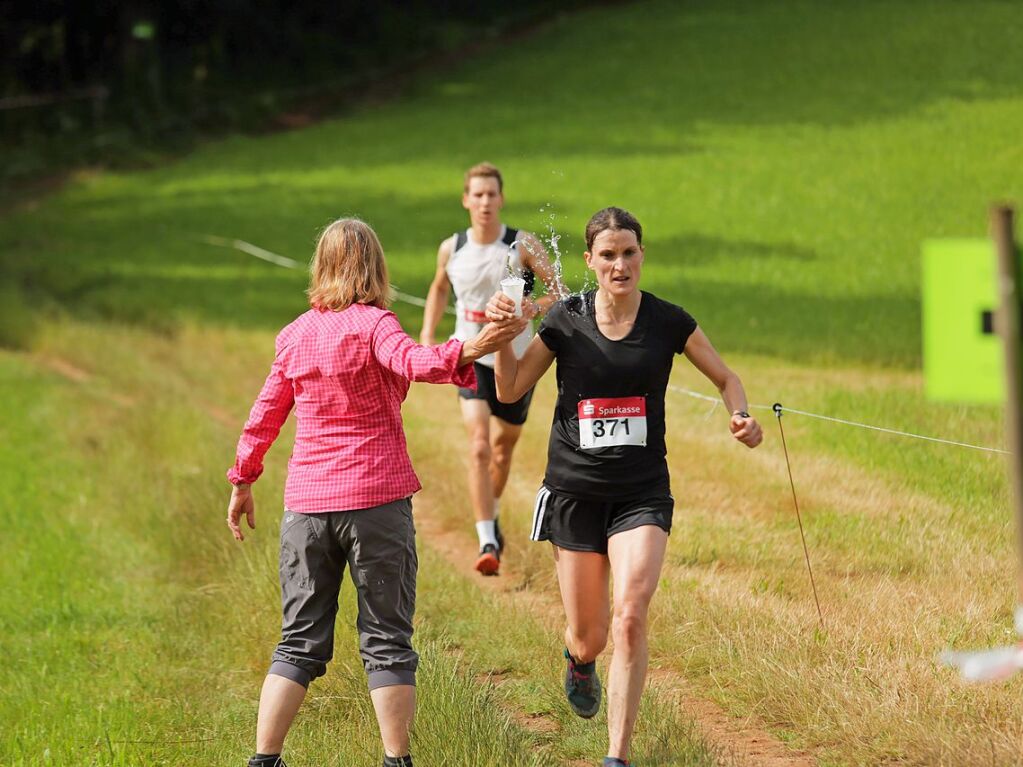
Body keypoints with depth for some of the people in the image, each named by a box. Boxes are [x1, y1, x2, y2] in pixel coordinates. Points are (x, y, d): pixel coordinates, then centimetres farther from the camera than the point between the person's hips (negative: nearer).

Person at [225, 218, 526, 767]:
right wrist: (468, 351, -43)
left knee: (300, 641, 10)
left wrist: (242, 483, 27)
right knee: (386, 641, 3)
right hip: (376, 497, -4)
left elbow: (264, 416, 16)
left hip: (306, 503, 4)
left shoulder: (295, 334, 10)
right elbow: (412, 362, -27)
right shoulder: (372, 324, -5)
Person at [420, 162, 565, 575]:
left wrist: (529, 308, -29)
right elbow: (439, 289, 18)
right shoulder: (451, 249, -2)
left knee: (503, 447, 18)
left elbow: (560, 294, -9)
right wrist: (427, 335, 9)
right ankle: (487, 544, -23)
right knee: (479, 447, -18)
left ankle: (492, 518, 46)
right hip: (472, 359, 0)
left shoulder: (523, 245, -10)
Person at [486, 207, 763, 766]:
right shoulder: (565, 320, -2)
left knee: (630, 617, -20)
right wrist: (504, 336, -13)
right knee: (589, 635, 7)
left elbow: (725, 378, 11)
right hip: (575, 491, 1)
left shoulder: (668, 322, -2)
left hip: (642, 493, -1)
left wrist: (740, 416, -10)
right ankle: (579, 659, 48)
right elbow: (510, 391, 4)